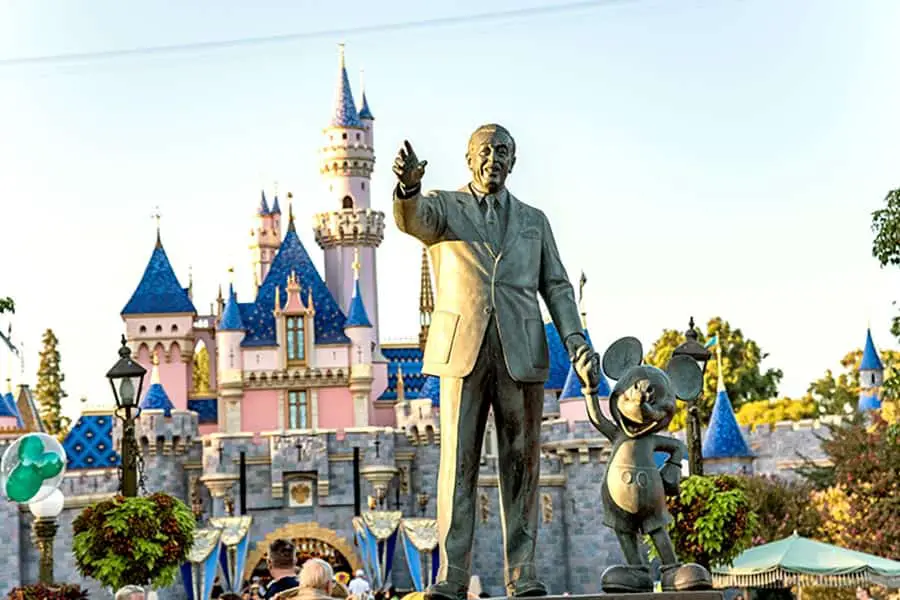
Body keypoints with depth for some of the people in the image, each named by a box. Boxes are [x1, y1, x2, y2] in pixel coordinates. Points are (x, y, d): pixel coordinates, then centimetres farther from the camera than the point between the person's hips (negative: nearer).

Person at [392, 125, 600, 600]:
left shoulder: (533, 221, 18)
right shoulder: (442, 208, 9)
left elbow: (556, 287, 13)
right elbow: (411, 219, -15)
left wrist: (575, 339, -5)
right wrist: (408, 185, -39)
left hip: (520, 352, 2)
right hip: (462, 351, -2)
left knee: (522, 462, 0)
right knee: (458, 462, -5)